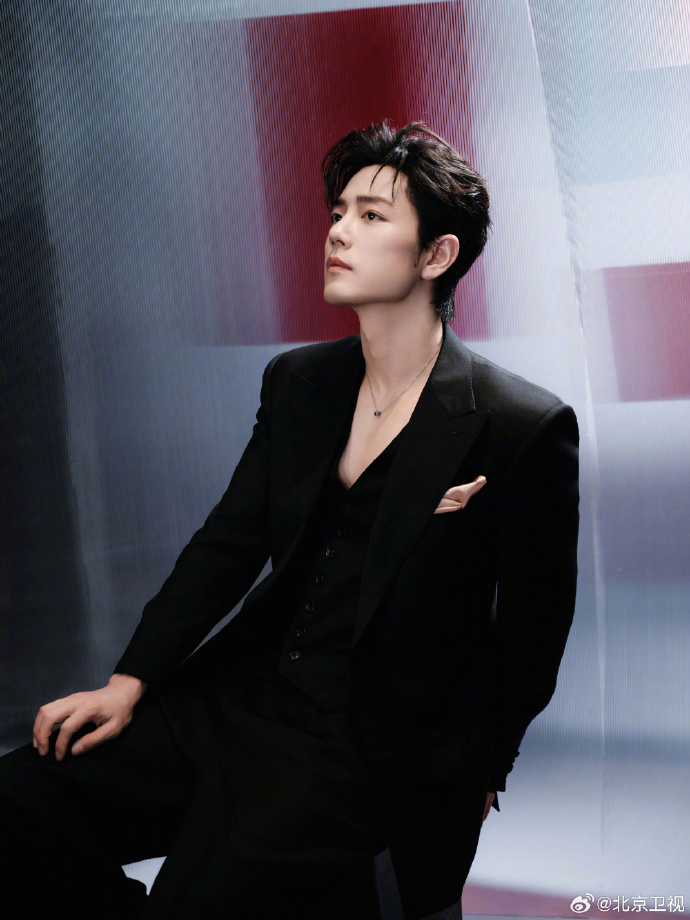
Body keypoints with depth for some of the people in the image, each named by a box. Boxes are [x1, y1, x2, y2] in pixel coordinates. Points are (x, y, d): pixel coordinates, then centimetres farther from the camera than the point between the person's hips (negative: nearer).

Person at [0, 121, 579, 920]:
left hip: (371, 750, -5)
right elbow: (227, 545, 9)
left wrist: (469, 785, -2)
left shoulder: (524, 428, -8)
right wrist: (129, 683, 0)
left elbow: (531, 632, -2)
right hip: (240, 700, 6)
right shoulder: (298, 381, 10)